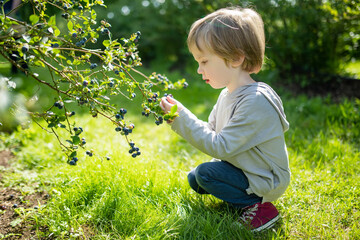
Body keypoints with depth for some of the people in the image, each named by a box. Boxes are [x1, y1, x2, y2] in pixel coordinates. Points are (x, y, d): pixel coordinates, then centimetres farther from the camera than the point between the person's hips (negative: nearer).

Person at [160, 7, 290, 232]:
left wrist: (183, 119, -28)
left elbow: (221, 146, -30)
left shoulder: (256, 101, -30)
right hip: (243, 168, 9)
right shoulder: (227, 95, 0)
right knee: (194, 179, 10)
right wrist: (179, 119, -8)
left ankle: (259, 207, -9)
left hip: (266, 182, -9)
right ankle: (249, 198, 12)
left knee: (206, 173, -19)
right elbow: (211, 132, 8)